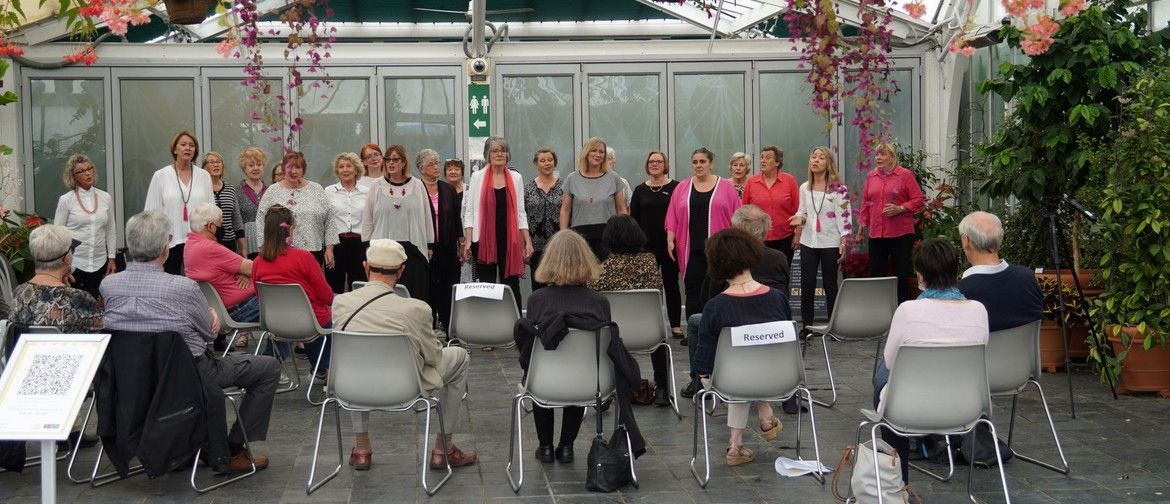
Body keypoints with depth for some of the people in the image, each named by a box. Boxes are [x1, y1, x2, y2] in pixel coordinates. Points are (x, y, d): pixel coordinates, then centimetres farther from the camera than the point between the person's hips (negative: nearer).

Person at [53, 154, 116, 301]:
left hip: (99, 263, 3)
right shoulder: (66, 200, -3)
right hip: (73, 263, -2)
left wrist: (112, 258, 8)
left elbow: (111, 230, 10)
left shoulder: (105, 198, 5)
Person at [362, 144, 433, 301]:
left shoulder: (417, 186, 6)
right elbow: (367, 220, 9)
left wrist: (430, 246, 8)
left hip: (412, 249, 0)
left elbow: (426, 217, 10)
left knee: (415, 294, -1)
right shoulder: (377, 187, 6)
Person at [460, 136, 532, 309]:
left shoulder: (516, 178, 10)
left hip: (510, 240, 2)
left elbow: (520, 213, 11)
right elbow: (469, 212, 2)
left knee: (511, 285, 2)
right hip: (484, 240, -1)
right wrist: (467, 241, -7)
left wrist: (528, 241, 5)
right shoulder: (477, 177, 4)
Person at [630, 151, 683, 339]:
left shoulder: (675, 187, -1)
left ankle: (676, 325, 12)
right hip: (647, 246, 2)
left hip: (669, 244, -2)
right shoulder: (640, 190, 8)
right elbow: (633, 218, 8)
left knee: (671, 284, 6)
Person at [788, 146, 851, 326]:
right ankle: (806, 326, 13)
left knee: (830, 285, 4)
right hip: (808, 242, 4)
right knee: (806, 285, 4)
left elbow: (845, 216, -9)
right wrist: (800, 219, -8)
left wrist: (844, 242, -14)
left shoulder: (838, 188, -8)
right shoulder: (804, 188, 6)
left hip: (830, 244, -4)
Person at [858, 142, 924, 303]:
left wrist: (899, 209, -15)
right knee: (875, 273, 3)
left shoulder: (905, 175, 0)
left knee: (901, 275, 1)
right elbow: (865, 203, 17)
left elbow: (918, 200, -2)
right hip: (876, 234, 4)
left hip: (901, 234, -4)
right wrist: (862, 225, 15)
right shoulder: (871, 176, 13)